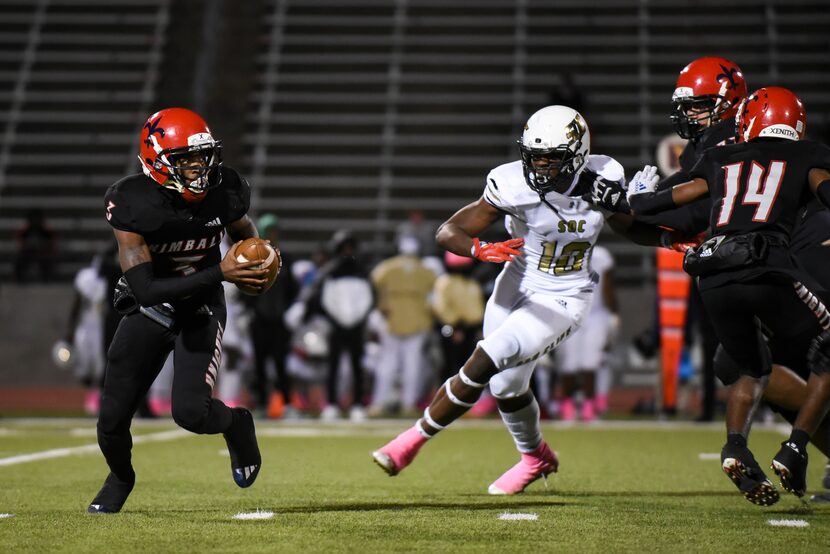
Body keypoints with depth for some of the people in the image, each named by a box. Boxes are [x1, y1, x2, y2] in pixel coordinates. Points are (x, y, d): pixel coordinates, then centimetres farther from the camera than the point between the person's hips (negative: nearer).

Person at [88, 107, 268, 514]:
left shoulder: (224, 191, -16)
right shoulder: (133, 203, -26)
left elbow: (246, 235, 9)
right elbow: (146, 289, -33)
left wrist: (258, 263, -14)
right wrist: (219, 273, -38)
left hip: (201, 311, 0)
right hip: (148, 311, 0)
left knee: (190, 411, -19)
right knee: (112, 419, -1)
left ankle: (237, 425, 17)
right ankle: (120, 476, 34)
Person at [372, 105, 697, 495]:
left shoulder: (602, 181, -14)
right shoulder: (515, 185, -20)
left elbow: (630, 228, 8)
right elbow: (447, 232, -20)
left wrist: (671, 236, -9)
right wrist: (481, 250, -40)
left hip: (561, 301, -2)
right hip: (516, 286, 2)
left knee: (482, 365, -17)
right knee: (506, 386, 10)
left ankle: (415, 439, 2)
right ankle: (536, 458, 41)